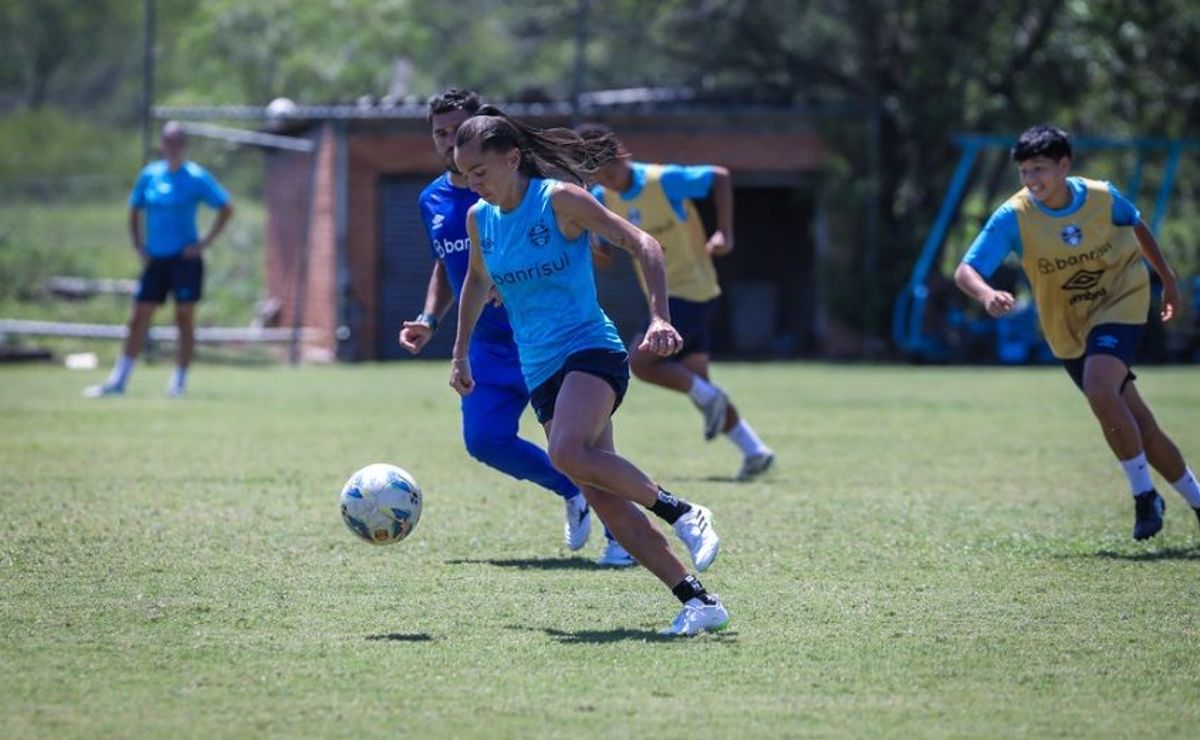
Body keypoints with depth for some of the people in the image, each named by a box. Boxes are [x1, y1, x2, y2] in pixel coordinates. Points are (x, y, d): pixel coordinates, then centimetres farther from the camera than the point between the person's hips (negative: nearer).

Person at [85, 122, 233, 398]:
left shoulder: (197, 177, -6)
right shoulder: (149, 175, 6)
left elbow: (225, 208, -4)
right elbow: (134, 209, 20)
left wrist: (205, 243, -9)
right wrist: (138, 246, 9)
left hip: (185, 258, -4)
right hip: (156, 259, 4)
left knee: (184, 318, -1)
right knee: (138, 319, 3)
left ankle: (179, 381, 6)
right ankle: (117, 380, 6)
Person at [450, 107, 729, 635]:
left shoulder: (560, 199, -9)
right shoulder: (479, 219, 10)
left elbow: (643, 245, -12)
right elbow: (477, 281, 31)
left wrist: (659, 318, -23)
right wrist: (461, 353, 31)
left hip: (590, 350, -6)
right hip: (541, 373, 6)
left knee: (568, 453, -33)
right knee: (602, 498, -7)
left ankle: (682, 512, -17)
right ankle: (697, 602, -6)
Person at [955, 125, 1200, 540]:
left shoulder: (1102, 197, -13)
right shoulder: (1014, 217, -17)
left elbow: (1137, 227, 10)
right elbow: (965, 272, -23)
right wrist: (987, 295, -45)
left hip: (1121, 304, -2)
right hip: (1069, 331, 2)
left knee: (1099, 390, -29)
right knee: (1137, 426, 5)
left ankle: (1144, 495, -16)